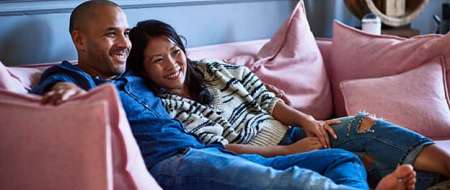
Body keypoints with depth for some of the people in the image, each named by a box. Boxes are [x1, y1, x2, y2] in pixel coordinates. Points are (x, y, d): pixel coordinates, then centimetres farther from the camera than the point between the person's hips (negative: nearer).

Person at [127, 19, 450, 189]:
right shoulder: (161, 107, -7)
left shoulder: (212, 70, 10)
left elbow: (265, 100, 11)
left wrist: (305, 120, -9)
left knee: (364, 125, -17)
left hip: (287, 131, 6)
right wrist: (291, 151, -18)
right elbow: (218, 151, -14)